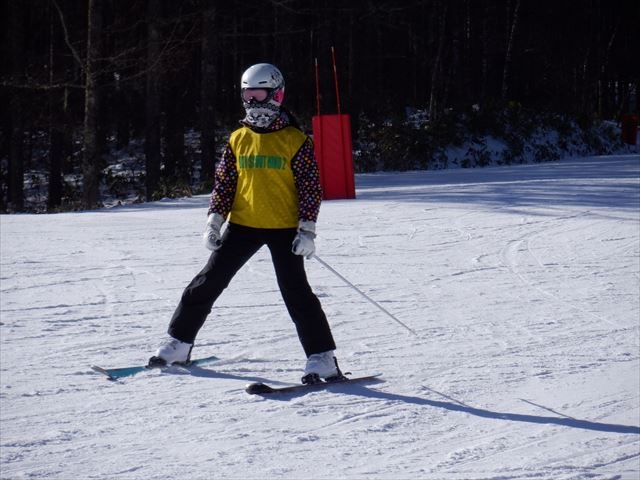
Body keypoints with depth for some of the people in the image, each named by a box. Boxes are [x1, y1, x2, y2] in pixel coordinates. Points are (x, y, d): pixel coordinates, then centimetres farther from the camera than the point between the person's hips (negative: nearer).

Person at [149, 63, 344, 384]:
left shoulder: (295, 141, -4)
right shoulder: (238, 139, 7)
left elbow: (311, 187, -5)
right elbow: (224, 183, 10)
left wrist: (307, 229, -12)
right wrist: (214, 219, 1)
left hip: (283, 228, -4)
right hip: (242, 225, 4)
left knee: (296, 292, -10)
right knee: (208, 282, 6)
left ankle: (323, 360, -6)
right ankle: (177, 344, 17)